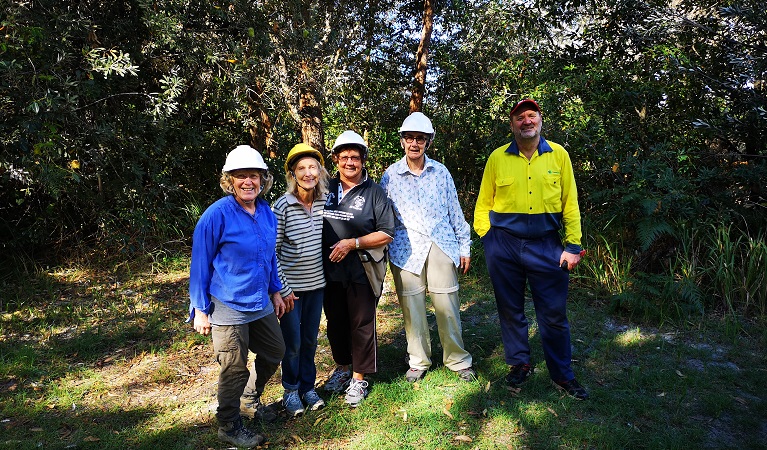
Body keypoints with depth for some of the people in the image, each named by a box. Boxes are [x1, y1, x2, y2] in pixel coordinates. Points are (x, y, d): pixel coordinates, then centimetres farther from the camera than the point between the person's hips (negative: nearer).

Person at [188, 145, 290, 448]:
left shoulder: (266, 212, 1)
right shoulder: (216, 215, -18)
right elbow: (201, 264, -12)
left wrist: (275, 291, 15)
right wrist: (200, 309, -10)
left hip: (260, 304, 7)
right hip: (228, 309, -7)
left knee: (275, 352, 20)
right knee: (235, 370, 6)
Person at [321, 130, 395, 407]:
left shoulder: (374, 193, -4)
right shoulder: (326, 189, 7)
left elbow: (387, 234, -9)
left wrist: (353, 243, -17)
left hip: (362, 271, -4)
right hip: (330, 270, 4)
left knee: (362, 324, 5)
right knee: (335, 322, 16)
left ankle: (359, 379, 21)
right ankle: (342, 367, 37)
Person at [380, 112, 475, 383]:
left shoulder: (441, 172, 7)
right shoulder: (390, 176, 4)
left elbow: (455, 212, 11)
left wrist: (464, 247, 10)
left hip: (442, 247, 1)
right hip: (406, 251, 0)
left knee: (447, 306, 2)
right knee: (412, 308, 6)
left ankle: (458, 360, 20)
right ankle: (418, 361, 23)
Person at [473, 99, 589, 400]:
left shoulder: (558, 155, 3)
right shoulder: (498, 158, 2)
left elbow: (570, 202, 3)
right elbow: (484, 203, 7)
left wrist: (573, 245, -1)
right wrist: (486, 238, -2)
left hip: (546, 245, 0)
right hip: (503, 244, 1)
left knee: (554, 314, 6)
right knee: (510, 310, 13)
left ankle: (562, 375, 24)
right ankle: (519, 364, 32)